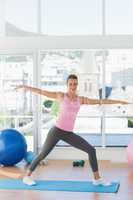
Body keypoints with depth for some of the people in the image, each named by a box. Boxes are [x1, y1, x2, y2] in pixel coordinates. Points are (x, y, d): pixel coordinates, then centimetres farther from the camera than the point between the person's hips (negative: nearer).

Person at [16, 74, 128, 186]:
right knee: (43, 154, 0)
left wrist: (119, 101, 13)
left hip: (69, 134, 4)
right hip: (57, 131, -4)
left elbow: (100, 101, 11)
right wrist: (26, 87, -6)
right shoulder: (61, 96, -1)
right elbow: (42, 92, -1)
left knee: (91, 150, -2)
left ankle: (97, 178, 8)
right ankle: (27, 177, 17)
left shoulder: (81, 99, 8)